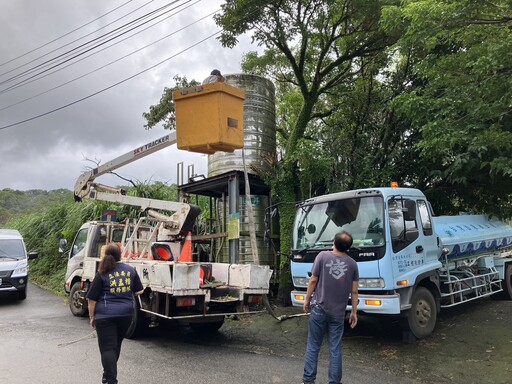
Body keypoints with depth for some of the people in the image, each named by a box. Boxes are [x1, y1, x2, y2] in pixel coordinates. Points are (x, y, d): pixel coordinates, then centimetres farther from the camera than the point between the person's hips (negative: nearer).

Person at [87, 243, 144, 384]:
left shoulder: (102, 274, -6)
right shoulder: (131, 270, 4)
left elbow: (92, 299, -4)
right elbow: (139, 291, 12)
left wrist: (92, 317, 7)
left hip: (106, 315, -4)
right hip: (126, 314, 4)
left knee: (107, 348, 1)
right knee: (116, 346, 21)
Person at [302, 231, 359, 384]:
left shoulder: (323, 256, -8)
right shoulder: (352, 264, -1)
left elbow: (313, 281, -6)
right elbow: (354, 291, 2)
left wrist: (307, 300, 7)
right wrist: (354, 312, 12)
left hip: (319, 309, -2)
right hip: (338, 313, 2)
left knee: (313, 347, 7)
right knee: (335, 349, 10)